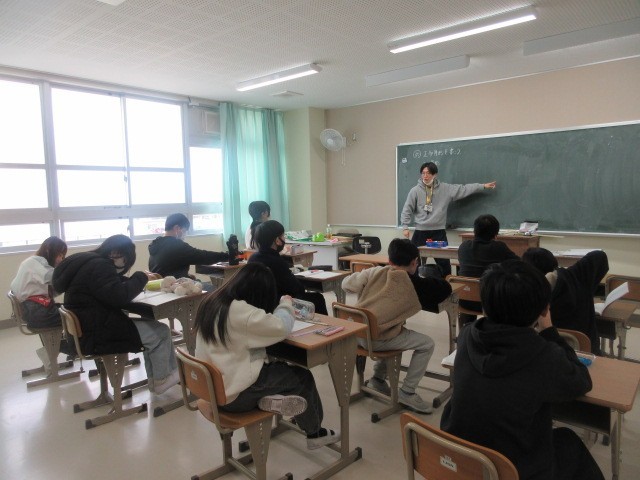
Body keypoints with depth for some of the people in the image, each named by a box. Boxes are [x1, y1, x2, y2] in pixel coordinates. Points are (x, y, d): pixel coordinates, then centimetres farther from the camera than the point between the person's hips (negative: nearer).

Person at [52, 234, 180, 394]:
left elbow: (115, 284, 21)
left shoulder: (89, 263, 14)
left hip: (90, 327, 11)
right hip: (94, 335, -11)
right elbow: (119, 297, -27)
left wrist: (135, 280, 2)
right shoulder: (99, 266, -21)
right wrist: (141, 277, -13)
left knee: (151, 326, 11)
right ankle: (160, 380, 11)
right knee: (160, 332, -5)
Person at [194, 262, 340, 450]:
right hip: (234, 393, -9)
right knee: (302, 377, 8)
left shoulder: (213, 301, 1)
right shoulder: (240, 310, -27)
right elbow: (281, 327, -19)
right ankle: (314, 433, 24)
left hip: (214, 384, 9)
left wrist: (279, 308, 5)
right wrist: (285, 305, 0)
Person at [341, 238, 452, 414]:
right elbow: (445, 288, 6)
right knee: (427, 344, 9)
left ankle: (377, 378, 35)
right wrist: (431, 274, 25)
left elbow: (346, 284, 11)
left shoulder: (374, 272, 5)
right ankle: (407, 392, 13)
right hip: (377, 339, -6)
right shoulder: (414, 284, -4)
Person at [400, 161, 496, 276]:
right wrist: (405, 227, -6)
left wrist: (483, 186, 7)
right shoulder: (415, 191, -2)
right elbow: (407, 210, 0)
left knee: (444, 263, 7)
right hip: (420, 232, -1)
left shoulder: (445, 189, 3)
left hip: (439, 232, 1)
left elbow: (463, 189, 8)